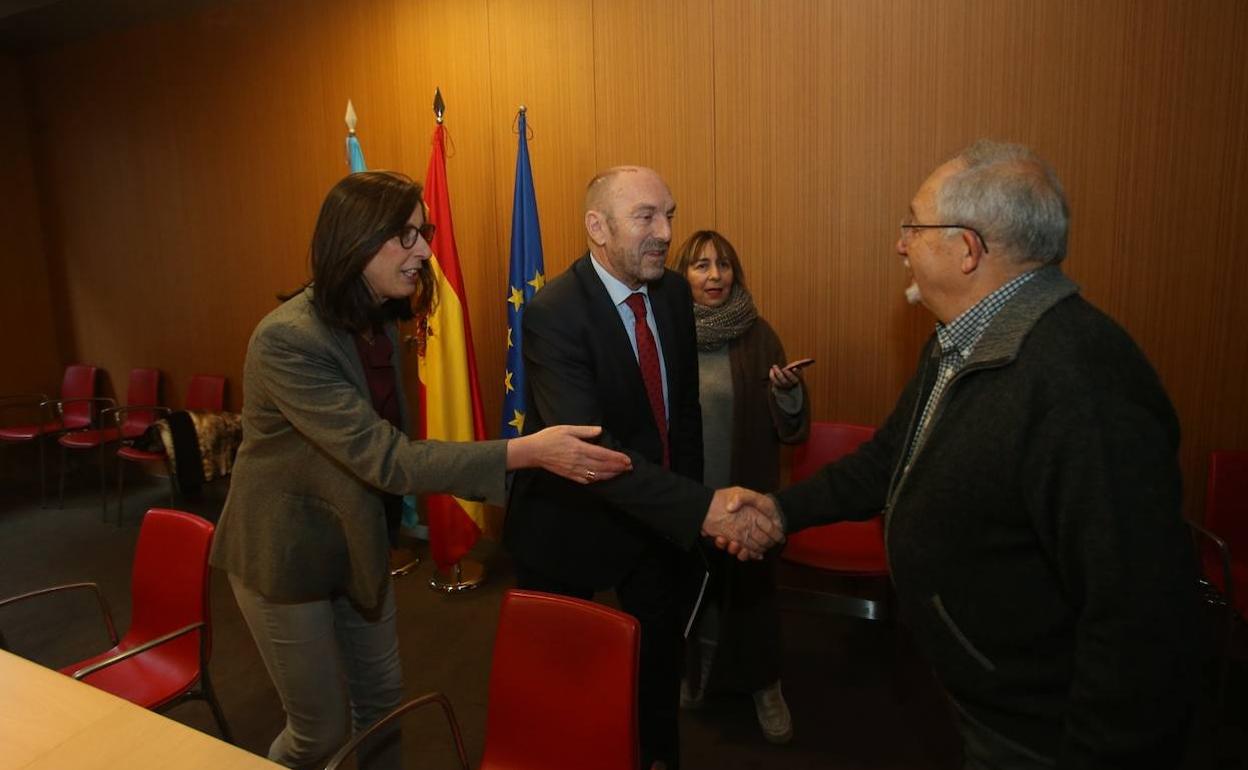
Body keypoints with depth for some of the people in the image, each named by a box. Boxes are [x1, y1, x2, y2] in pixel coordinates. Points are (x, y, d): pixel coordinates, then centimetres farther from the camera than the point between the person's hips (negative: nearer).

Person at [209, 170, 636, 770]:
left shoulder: (378, 321, -3)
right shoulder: (287, 339, -29)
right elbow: (385, 458, -35)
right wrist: (525, 452, -41)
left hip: (357, 542, 7)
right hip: (286, 554, -7)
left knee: (382, 697, 18)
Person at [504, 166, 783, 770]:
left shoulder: (674, 291, -5)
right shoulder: (553, 313, -27)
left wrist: (694, 498, 3)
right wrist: (702, 508, -44)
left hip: (662, 515, 6)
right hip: (578, 518, -5)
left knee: (661, 651, 24)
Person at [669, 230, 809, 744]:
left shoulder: (758, 335, -6)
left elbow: (790, 428, -7)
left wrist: (789, 391, -27)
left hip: (744, 490, -1)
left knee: (748, 579, 11)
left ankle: (763, 684, 33)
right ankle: (693, 669, 40)